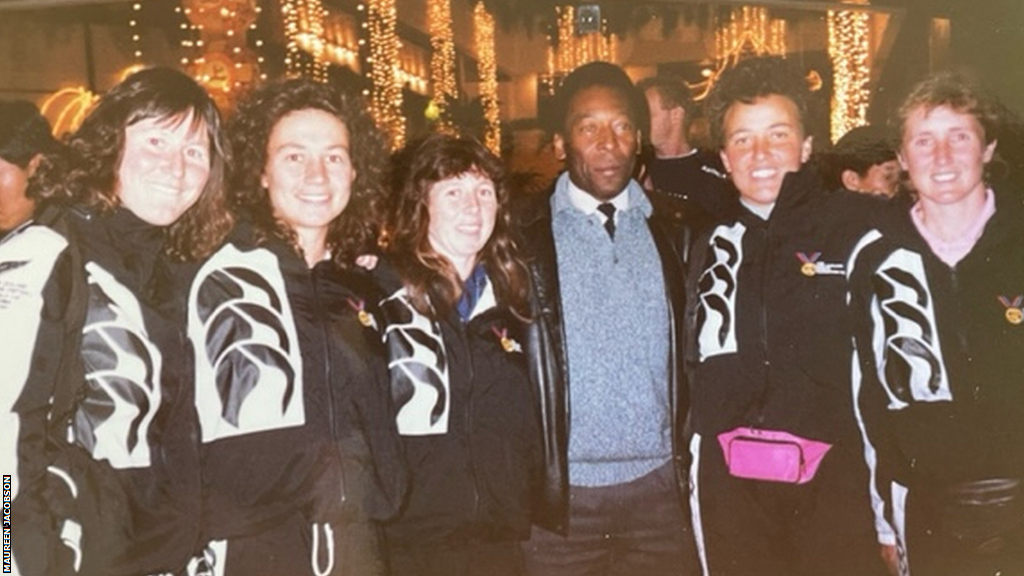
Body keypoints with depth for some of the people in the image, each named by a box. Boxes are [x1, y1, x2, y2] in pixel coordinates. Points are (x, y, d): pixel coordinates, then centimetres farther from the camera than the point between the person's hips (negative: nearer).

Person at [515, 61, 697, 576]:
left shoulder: (669, 229, 6)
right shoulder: (523, 234, -4)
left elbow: (690, 352, 12)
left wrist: (690, 465, 8)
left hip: (659, 485, 2)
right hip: (562, 491, -2)